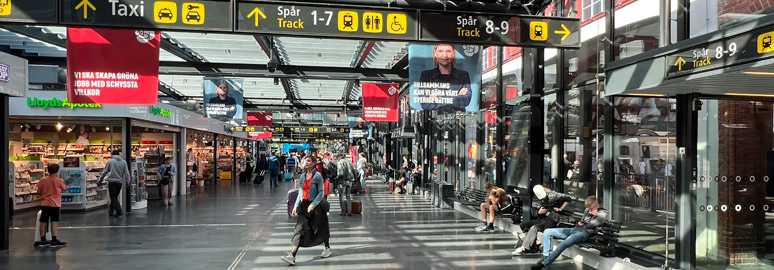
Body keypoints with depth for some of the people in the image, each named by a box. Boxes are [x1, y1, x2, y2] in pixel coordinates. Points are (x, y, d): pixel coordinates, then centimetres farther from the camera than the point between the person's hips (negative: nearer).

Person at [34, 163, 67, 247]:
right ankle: (54, 240, -4)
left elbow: (39, 192, 3)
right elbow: (64, 188, 10)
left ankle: (42, 240, 17)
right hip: (55, 204, -3)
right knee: (54, 222, -4)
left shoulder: (43, 180, -2)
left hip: (45, 204, 3)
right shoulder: (60, 181, -7)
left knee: (43, 222, 9)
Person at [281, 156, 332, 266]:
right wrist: (296, 205, 9)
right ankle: (292, 255, -15)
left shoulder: (317, 176, -9)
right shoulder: (303, 175, 8)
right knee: (299, 229, -6)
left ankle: (327, 248, 35)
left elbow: (321, 192, -11)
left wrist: (313, 204, -21)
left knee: (321, 227, 12)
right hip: (304, 204, 5)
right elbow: (301, 192, 15)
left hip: (315, 205, -5)